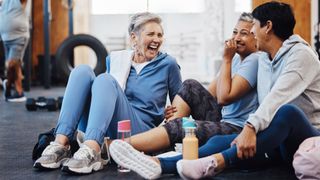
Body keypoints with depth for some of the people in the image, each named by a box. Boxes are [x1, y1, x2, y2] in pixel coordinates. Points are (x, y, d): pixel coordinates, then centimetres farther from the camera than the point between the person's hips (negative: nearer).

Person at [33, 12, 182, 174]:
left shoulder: (168, 64, 6)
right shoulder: (115, 59, 14)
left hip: (140, 133, -3)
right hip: (100, 133, 4)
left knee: (105, 79, -26)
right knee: (82, 71, -17)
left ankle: (91, 152, -49)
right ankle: (60, 145, -32)